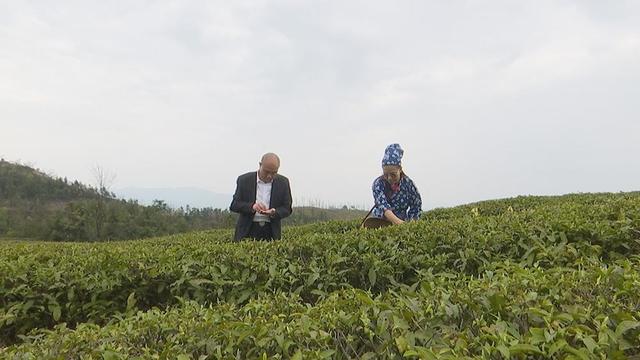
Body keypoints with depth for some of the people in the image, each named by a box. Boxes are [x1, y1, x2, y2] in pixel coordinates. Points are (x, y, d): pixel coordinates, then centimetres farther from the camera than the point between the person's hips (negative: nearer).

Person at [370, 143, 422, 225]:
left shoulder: (408, 184, -8)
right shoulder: (378, 184, -13)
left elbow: (416, 209, 1)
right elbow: (383, 206, -28)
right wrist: (398, 222, -43)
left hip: (402, 222, 1)